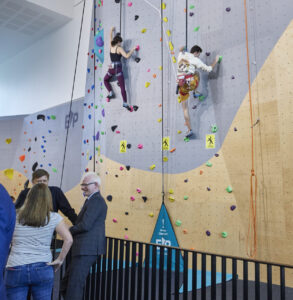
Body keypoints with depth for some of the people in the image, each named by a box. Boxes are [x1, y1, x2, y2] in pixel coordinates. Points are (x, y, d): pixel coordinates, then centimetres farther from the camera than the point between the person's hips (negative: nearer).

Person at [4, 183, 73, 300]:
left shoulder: (14, 216, 0)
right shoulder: (54, 218, -2)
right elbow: (68, 239, -8)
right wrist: (60, 259, 0)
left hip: (15, 269, 1)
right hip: (43, 269, 0)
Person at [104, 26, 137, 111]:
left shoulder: (111, 46, 8)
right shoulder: (119, 48, -6)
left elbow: (110, 38, 27)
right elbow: (127, 56, -16)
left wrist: (111, 30, 43)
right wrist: (132, 50, -3)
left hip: (111, 68, 4)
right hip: (118, 68, -4)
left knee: (105, 79, 33)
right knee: (122, 86, -6)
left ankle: (110, 92, 17)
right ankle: (125, 103, -11)